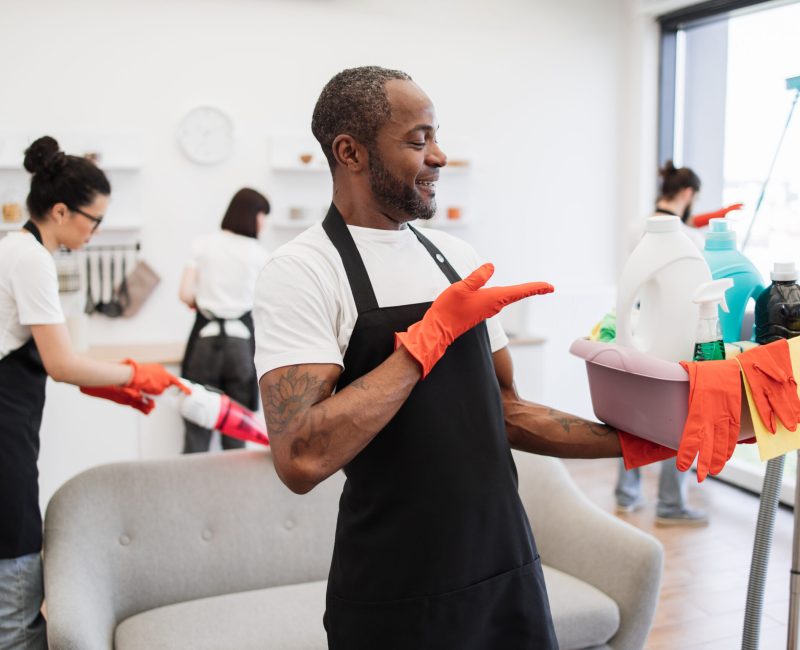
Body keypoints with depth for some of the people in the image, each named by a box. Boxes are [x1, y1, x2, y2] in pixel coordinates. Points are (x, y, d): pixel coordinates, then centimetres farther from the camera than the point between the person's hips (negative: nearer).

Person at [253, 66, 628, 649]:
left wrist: (632, 440, 0)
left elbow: (504, 414, 11)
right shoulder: (301, 271, -13)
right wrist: (433, 334, -21)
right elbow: (302, 460, -25)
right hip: (396, 599, -5)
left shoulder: (457, 256, 6)